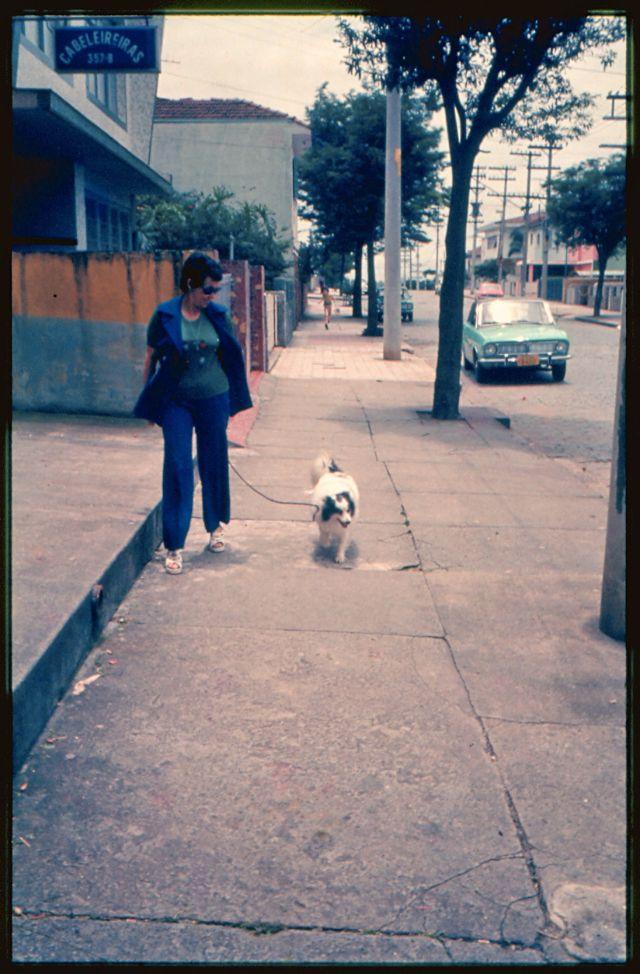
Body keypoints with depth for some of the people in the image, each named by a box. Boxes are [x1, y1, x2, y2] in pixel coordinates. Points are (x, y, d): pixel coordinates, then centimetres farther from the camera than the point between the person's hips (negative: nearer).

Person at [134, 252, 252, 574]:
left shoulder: (218, 315, 1)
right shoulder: (164, 315, -6)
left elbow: (230, 357, 11)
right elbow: (150, 359, 3)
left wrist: (233, 399, 13)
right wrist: (149, 401, 6)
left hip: (213, 399, 2)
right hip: (176, 402, -2)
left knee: (214, 463, 11)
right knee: (178, 468, -5)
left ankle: (216, 526, 32)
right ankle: (174, 546, 1)